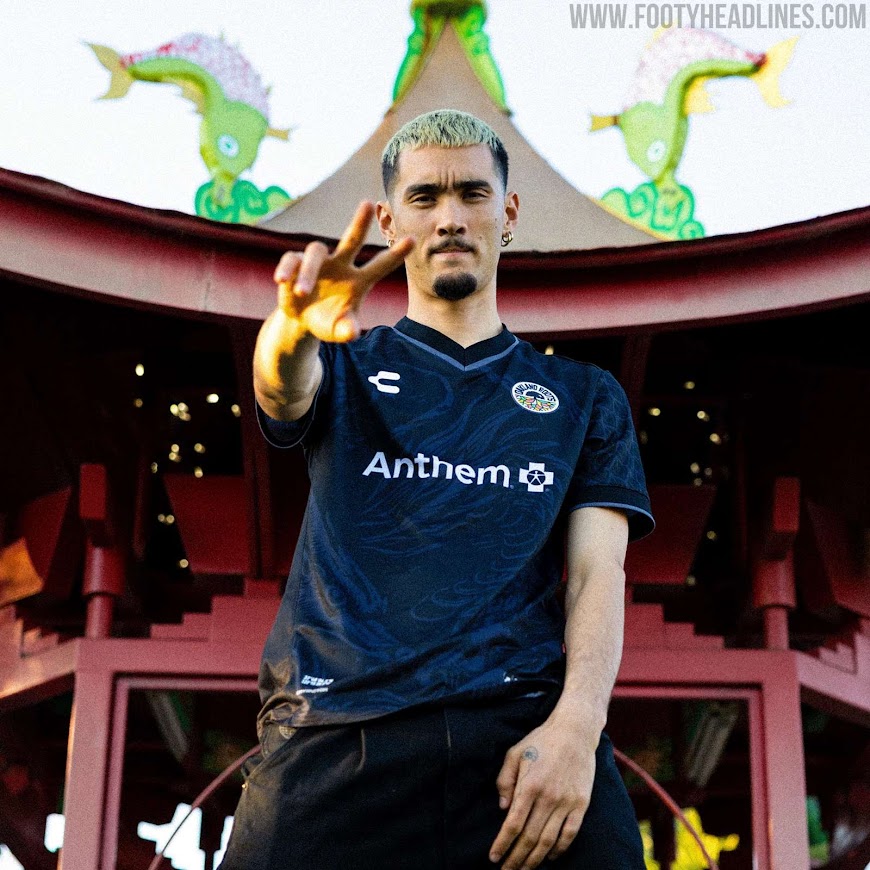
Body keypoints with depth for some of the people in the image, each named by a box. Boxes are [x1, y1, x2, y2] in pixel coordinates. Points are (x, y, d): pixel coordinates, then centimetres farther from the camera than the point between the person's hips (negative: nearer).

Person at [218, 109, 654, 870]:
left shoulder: (583, 397, 19)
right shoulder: (345, 366, 19)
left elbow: (598, 571, 8)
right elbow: (284, 389, -5)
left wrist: (576, 725, -11)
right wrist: (294, 330, -30)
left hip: (527, 734, 0)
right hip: (338, 738, 0)